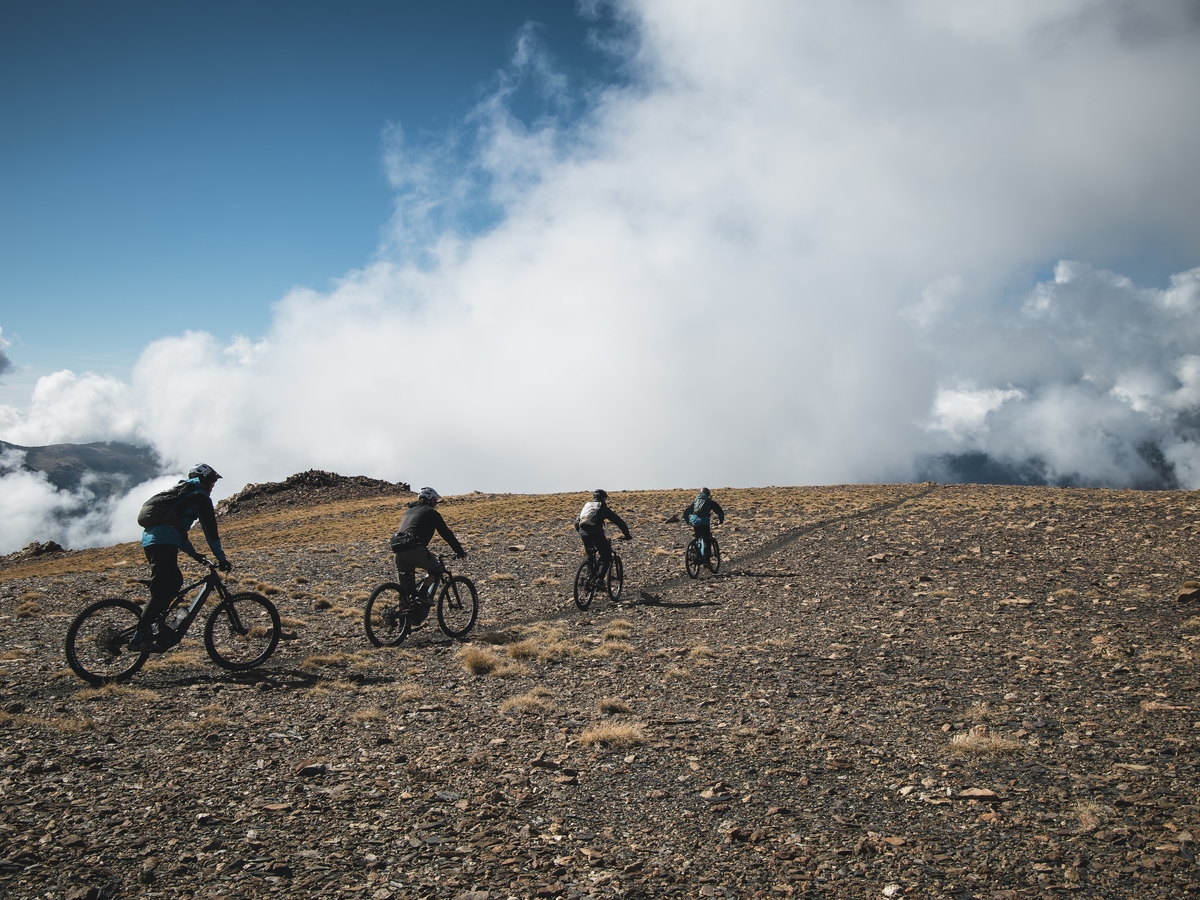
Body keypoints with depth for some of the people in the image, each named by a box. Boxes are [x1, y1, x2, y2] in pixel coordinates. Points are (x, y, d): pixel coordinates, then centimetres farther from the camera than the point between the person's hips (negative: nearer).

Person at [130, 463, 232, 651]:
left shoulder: (181, 493, 32)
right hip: (163, 543, -10)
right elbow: (210, 529, -1)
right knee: (162, 592, -13)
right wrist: (221, 558, 1)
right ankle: (139, 637, -19)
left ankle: (156, 623, 15)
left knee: (175, 581, 20)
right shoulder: (200, 496, 5)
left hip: (150, 539, 10)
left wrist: (194, 554, 39)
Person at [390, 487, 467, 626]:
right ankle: (423, 594, -3)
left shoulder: (409, 511, 31)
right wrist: (460, 552, 18)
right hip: (414, 549, -7)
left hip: (398, 550, 7)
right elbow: (446, 534, 9)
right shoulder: (431, 512, 10)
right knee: (436, 569, 16)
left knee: (406, 585, 17)